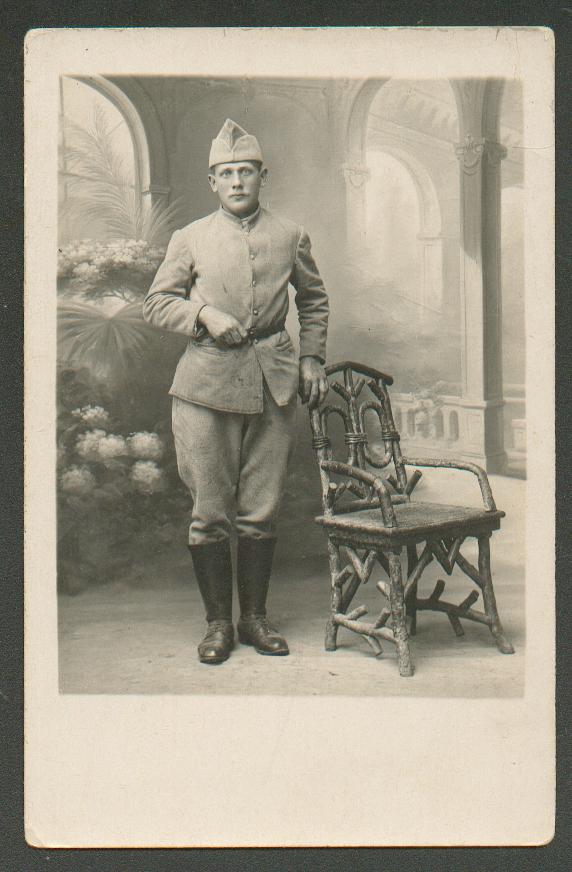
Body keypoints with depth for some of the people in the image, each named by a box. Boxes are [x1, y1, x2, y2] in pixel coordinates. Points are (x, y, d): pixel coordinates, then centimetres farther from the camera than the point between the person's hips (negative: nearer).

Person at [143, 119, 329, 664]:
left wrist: (311, 359, 12)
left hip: (274, 386, 1)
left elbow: (314, 301, 22)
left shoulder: (290, 236, 10)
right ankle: (218, 622, 14)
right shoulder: (190, 240, 6)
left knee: (260, 512, 5)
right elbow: (156, 303, 7)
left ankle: (255, 618, 20)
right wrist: (204, 315, -10)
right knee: (210, 513, 1)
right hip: (208, 385, -1)